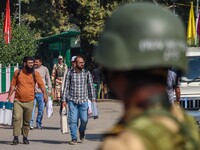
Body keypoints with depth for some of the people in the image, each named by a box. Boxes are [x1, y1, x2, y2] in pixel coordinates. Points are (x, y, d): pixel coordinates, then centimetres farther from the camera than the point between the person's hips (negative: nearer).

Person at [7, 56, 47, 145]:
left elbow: (41, 84, -7)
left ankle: (25, 137, 21)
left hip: (29, 102, 1)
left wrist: (44, 94, -23)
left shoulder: (35, 74, 1)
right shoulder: (17, 72, 4)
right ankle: (16, 137, -14)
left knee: (27, 121, 8)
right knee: (17, 118, -14)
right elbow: (13, 84, 9)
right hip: (18, 101, -1)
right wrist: (10, 95, -2)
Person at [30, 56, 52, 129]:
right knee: (32, 108, -10)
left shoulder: (45, 69, 6)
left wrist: (49, 90, 8)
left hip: (41, 92, 1)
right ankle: (31, 123, -12)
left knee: (41, 109, 6)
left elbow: (48, 80, 12)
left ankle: (39, 124, 17)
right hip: (32, 92, -1)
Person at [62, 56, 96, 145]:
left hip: (83, 100, 0)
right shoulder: (70, 73, 2)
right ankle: (74, 138, 7)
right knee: (73, 120, -4)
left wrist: (93, 98, 0)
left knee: (84, 119, -5)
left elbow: (91, 86, 7)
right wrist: (64, 100, 2)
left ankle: (82, 132, 27)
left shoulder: (87, 73, 3)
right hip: (72, 100, 0)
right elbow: (66, 87, 5)